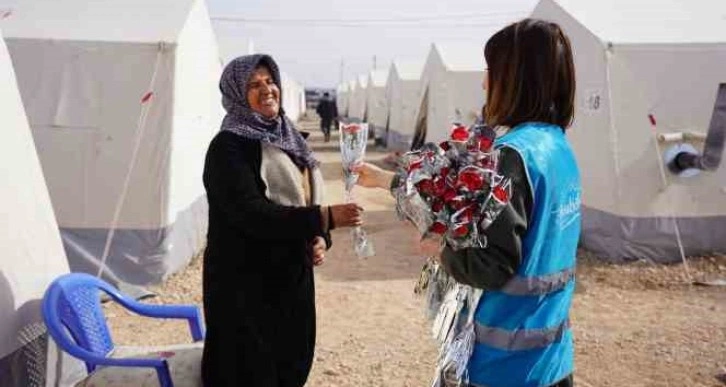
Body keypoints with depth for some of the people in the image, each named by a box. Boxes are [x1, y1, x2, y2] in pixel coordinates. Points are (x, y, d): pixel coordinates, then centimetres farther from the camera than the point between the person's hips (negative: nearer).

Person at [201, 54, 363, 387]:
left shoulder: (287, 138, 9)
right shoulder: (228, 147, -14)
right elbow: (250, 212, -25)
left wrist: (319, 238, -5)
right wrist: (324, 218, -29)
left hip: (292, 275, 7)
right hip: (246, 282, -7)